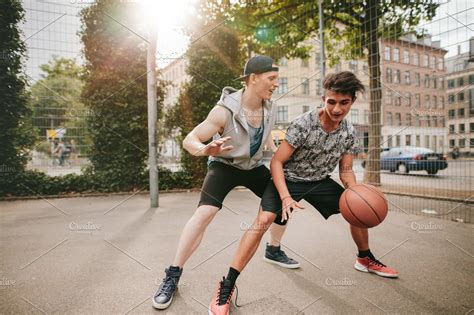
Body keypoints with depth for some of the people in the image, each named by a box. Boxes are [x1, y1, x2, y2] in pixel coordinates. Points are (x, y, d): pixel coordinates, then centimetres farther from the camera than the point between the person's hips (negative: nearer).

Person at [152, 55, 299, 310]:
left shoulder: (270, 107, -12)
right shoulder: (225, 109, -30)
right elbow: (189, 140, -30)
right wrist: (205, 149, -50)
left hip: (254, 166, 6)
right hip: (224, 166, -6)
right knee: (204, 213, -25)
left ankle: (273, 251, 29)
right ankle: (172, 275, -9)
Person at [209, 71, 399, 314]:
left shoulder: (349, 132, -7)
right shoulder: (303, 124, -26)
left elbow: (345, 170, 2)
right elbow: (277, 162, -23)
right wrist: (286, 197, -33)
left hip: (319, 181, 6)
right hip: (289, 178, -6)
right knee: (264, 220, -27)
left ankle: (365, 259, 36)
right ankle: (226, 287, -21)